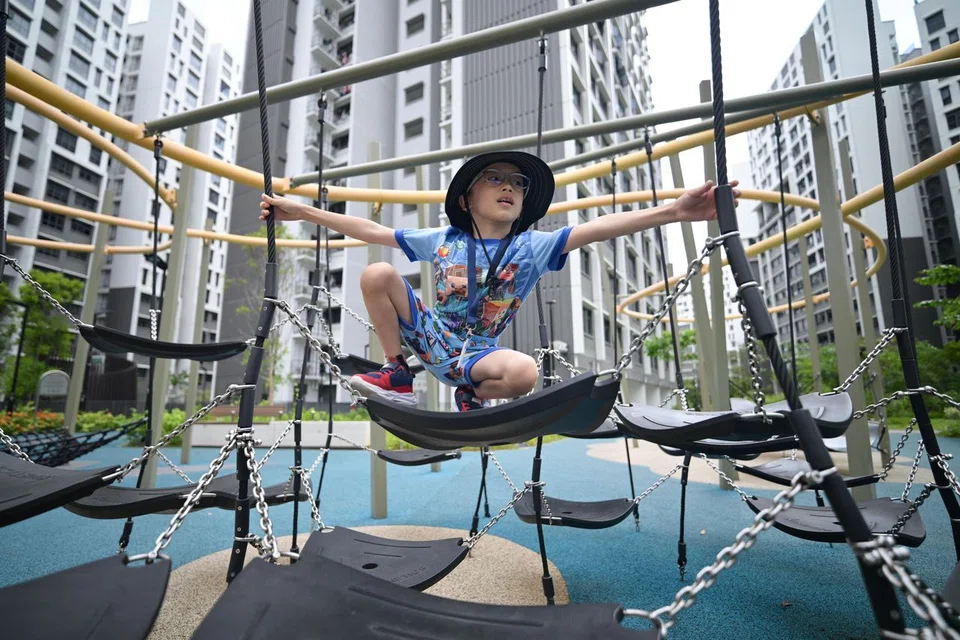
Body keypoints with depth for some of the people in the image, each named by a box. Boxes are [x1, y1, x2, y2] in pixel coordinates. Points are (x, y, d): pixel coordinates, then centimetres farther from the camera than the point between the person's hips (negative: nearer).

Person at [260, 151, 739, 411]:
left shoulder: (532, 246, -6)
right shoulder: (440, 241, -2)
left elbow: (597, 228, -20)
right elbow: (371, 231, 2)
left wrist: (674, 210, -31)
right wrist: (302, 211, 1)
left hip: (478, 353, -1)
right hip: (431, 336, 1)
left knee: (523, 372, -36)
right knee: (377, 274, -17)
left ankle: (472, 392, 1)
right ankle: (397, 379, -3)